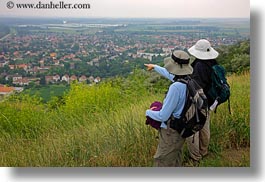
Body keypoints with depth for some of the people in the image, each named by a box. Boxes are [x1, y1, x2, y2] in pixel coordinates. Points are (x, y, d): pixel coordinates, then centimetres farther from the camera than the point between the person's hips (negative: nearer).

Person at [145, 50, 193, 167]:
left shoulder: (176, 87, -32)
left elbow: (163, 116, -27)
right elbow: (170, 74, 16)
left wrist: (148, 112, -6)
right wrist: (155, 67, 32)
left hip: (172, 132, -8)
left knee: (162, 163, 9)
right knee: (176, 160, 28)